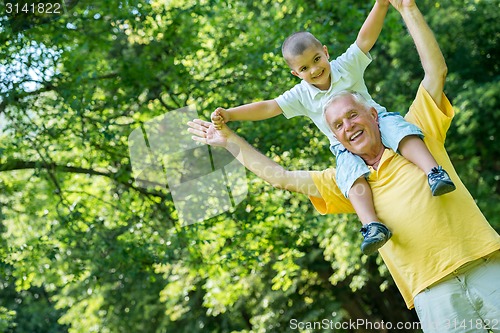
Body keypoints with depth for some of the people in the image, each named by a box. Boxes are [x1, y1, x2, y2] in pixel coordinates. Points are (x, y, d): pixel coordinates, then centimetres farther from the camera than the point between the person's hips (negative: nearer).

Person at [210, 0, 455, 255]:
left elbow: (365, 39, -14)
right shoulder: (301, 95, 2)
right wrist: (229, 114, -14)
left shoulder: (347, 65, -1)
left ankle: (434, 172, -45)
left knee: (397, 127, -33)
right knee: (352, 171, -31)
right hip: (346, 146, 0)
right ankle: (372, 225, -47)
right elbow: (269, 107, -3)